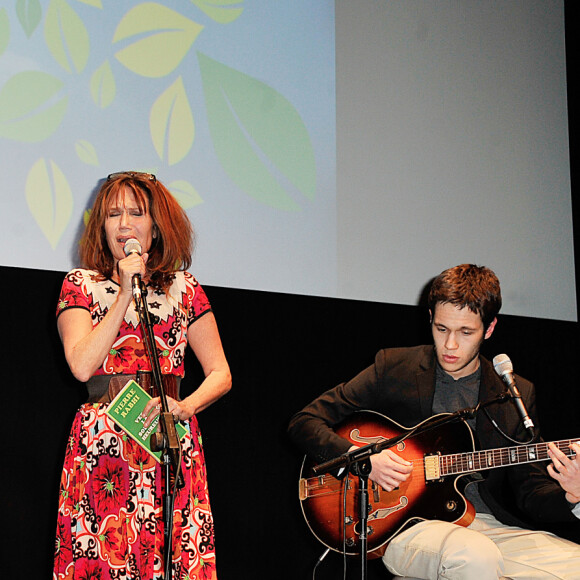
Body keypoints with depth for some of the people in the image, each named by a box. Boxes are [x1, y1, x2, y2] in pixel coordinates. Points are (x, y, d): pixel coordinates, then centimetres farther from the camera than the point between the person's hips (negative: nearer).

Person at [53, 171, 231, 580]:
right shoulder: (81, 284, 7)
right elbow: (82, 365, -9)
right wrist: (127, 293, -8)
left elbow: (220, 374, 8)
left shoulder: (183, 288, 10)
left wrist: (185, 407, -11)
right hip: (102, 447, -1)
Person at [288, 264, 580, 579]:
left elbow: (530, 491, 8)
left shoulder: (517, 394, 10)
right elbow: (304, 423, 3)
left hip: (489, 525, 4)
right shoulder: (392, 368, 3)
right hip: (407, 526, -4)